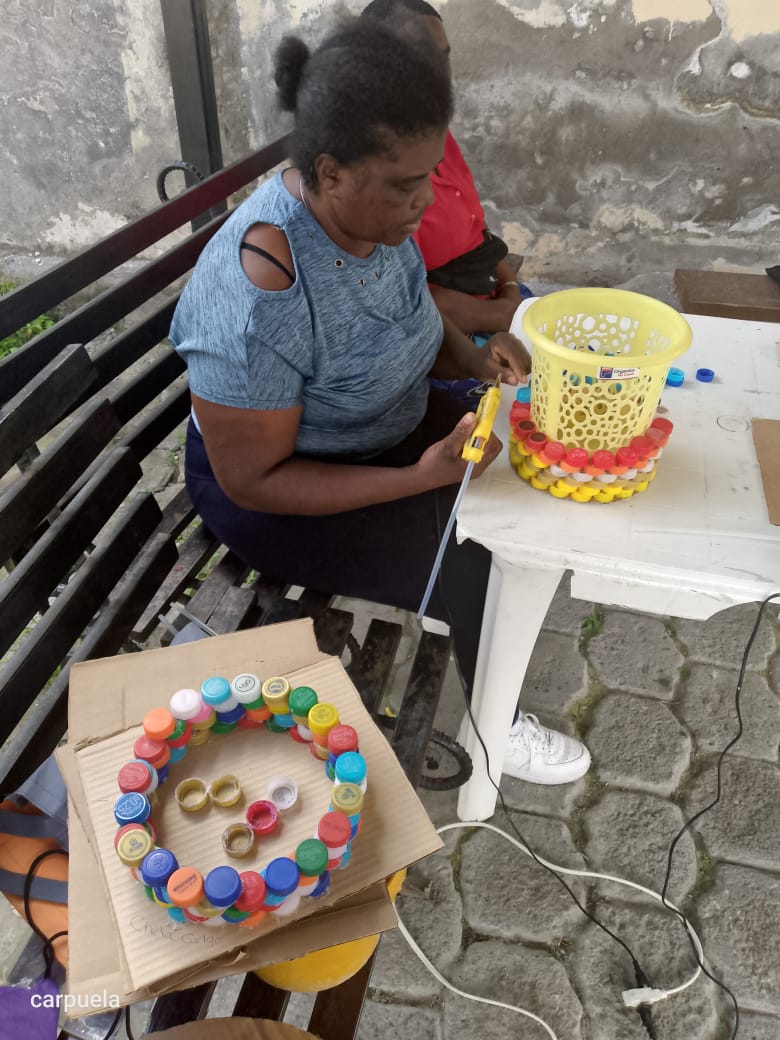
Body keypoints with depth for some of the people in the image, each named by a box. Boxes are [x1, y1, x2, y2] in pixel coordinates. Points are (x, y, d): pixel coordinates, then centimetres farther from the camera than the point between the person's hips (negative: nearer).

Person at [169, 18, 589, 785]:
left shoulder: (373, 214, -10)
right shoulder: (255, 297, -33)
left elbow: (409, 316, 9)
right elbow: (252, 482, -26)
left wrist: (470, 356, -12)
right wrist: (419, 478, -31)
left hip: (390, 425, 8)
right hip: (279, 489, -7)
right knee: (485, 571, -15)